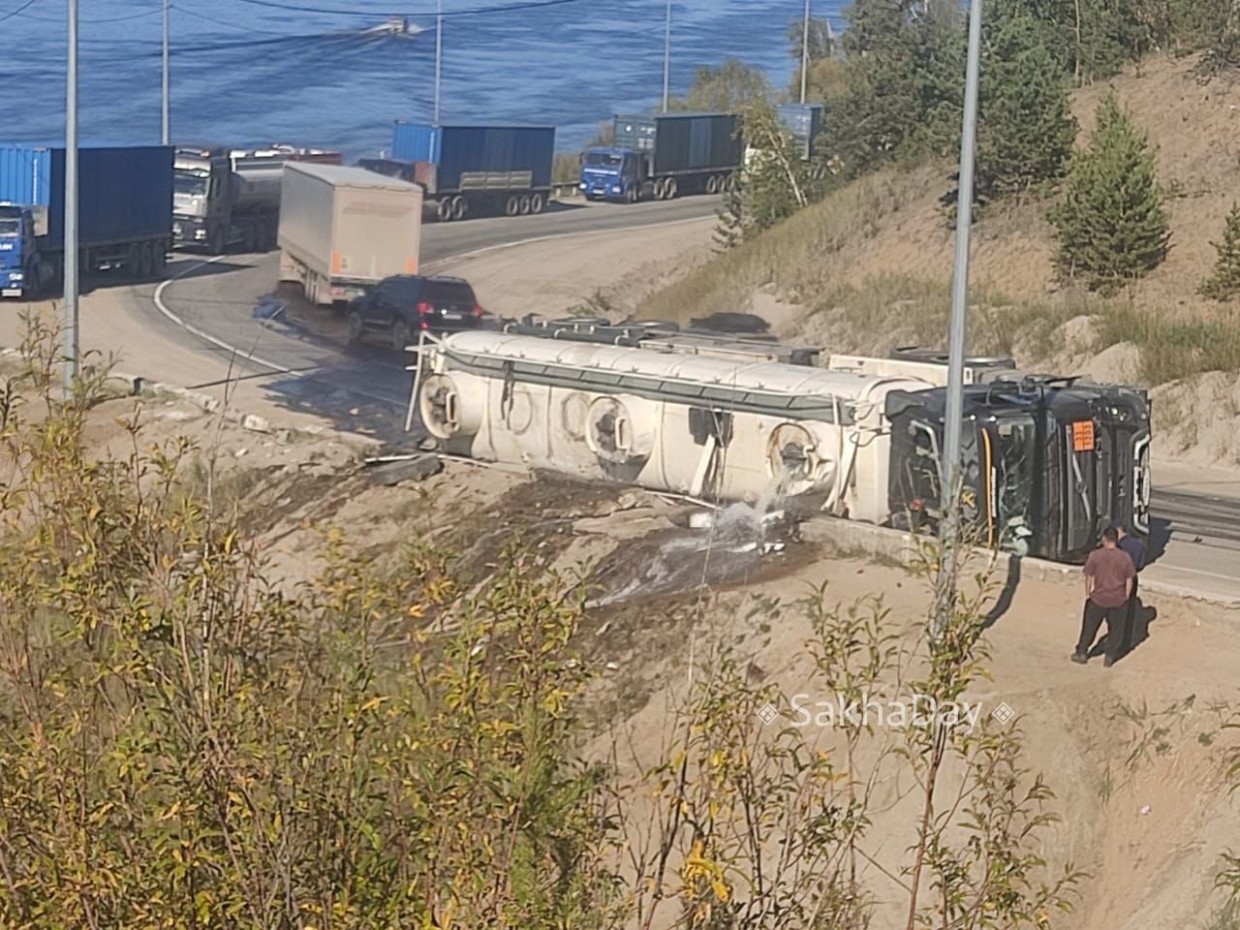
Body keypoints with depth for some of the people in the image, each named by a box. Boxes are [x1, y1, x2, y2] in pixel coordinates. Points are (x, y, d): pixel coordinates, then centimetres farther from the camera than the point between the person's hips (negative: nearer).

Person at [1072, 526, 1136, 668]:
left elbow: (1089, 577, -5)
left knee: (1089, 626, 14)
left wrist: (1087, 594, 7)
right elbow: (1129, 580, -1)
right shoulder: (1125, 557, -6)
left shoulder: (1095, 555, -10)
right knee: (1115, 629, 14)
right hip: (1118, 600, 1)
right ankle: (1110, 657, 19)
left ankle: (1081, 653, 22)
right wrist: (1126, 597, 10)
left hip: (1098, 598, -1)